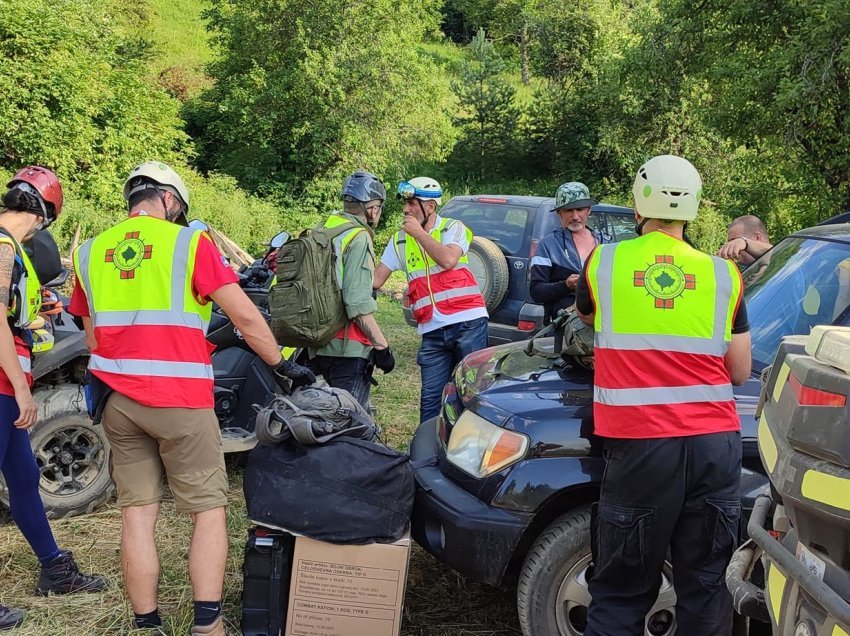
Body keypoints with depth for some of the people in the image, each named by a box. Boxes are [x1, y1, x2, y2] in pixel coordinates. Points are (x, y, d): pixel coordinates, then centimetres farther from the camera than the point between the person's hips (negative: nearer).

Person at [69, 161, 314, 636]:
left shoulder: (91, 252, 11)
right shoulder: (188, 242, -3)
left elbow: (92, 335, 16)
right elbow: (245, 317, -7)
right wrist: (283, 364, 3)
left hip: (117, 401, 5)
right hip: (180, 400, -4)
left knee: (138, 512, 9)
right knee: (209, 509, 6)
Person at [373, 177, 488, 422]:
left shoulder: (453, 228, 2)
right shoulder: (400, 241, 13)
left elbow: (448, 259, -18)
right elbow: (375, 279, 11)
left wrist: (419, 232, -10)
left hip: (468, 324, -3)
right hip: (432, 331, 3)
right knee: (431, 398, 2)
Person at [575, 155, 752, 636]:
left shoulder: (604, 263, 2)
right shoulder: (724, 275, 5)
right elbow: (740, 372, 7)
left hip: (640, 442, -1)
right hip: (715, 443, 2)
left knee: (623, 590, 7)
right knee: (705, 584, 12)